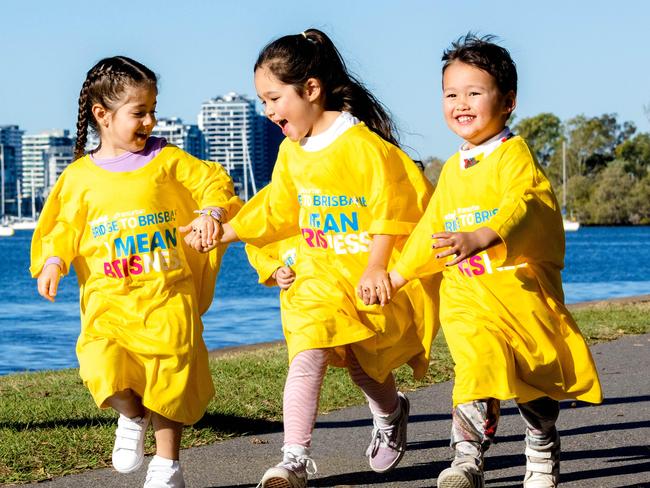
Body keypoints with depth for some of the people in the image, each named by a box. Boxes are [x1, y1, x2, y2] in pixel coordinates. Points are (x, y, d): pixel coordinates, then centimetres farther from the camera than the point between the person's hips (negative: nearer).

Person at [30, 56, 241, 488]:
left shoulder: (168, 160, 3)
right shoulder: (80, 176, 7)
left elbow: (213, 182, 3)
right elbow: (64, 227, 11)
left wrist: (211, 212, -17)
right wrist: (52, 262, -6)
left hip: (167, 294, 0)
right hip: (108, 299, 0)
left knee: (169, 378, -1)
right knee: (102, 367, -22)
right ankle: (132, 418, 11)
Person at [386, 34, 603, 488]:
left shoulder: (514, 155, -8)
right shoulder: (453, 170, 14)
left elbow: (521, 205, -27)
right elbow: (433, 229, 26)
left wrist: (482, 237, -45)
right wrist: (399, 274, 28)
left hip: (522, 286, -4)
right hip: (468, 297, 4)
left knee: (538, 377, 7)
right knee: (479, 365, -17)